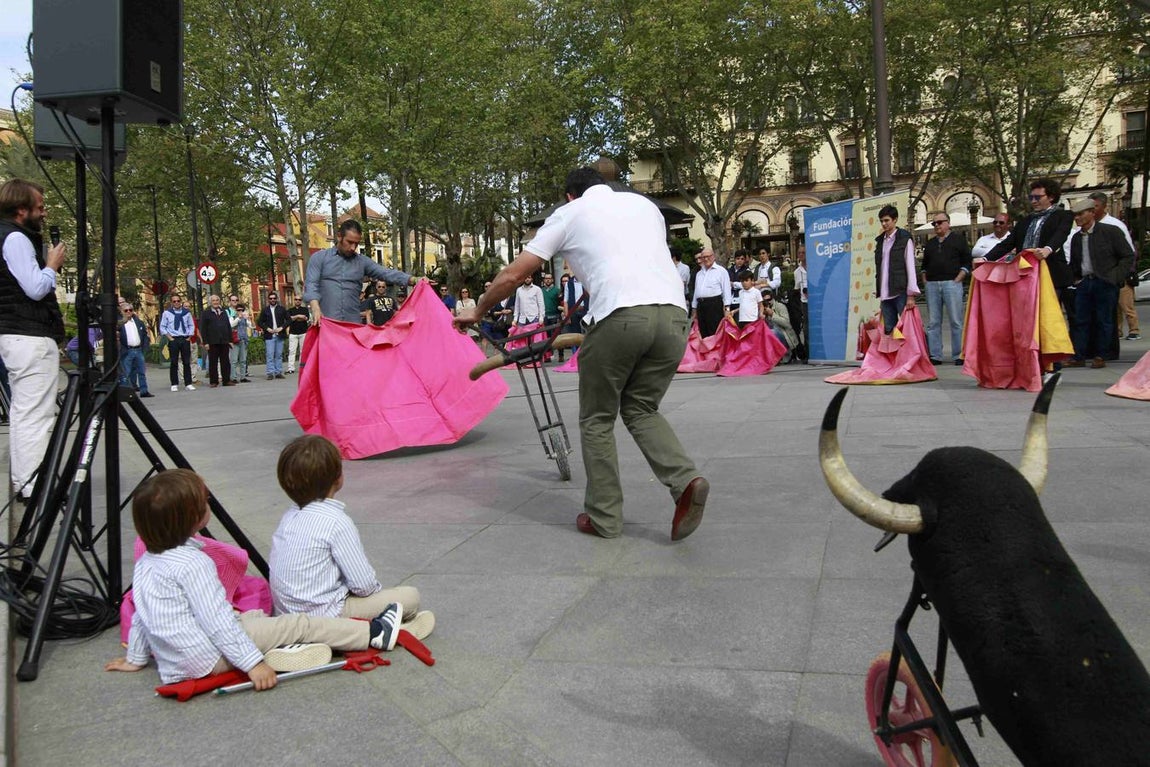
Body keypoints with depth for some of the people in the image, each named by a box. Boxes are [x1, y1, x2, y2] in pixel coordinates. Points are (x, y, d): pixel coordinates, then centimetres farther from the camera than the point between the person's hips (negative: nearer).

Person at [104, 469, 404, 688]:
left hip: (173, 665, 10)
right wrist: (253, 663, -20)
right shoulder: (193, 563, -22)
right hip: (208, 660, -9)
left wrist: (135, 659, 29)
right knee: (300, 623, -4)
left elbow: (139, 616, 16)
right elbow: (216, 621, -23)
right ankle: (373, 634, 2)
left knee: (255, 615, 24)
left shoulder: (144, 563, 6)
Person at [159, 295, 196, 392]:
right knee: (174, 363, 1)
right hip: (173, 340, -2)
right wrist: (169, 338, -5)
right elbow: (162, 327, 4)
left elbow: (191, 325, 15)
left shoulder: (186, 313, 9)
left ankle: (188, 384, 4)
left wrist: (189, 337, 3)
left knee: (187, 362, 1)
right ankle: (174, 384, 7)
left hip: (185, 340, 2)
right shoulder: (167, 313, 2)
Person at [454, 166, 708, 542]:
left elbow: (514, 274, 17)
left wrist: (477, 311, 31)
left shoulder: (569, 213, 17)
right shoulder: (643, 203, 29)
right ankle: (685, 479, -2)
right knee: (641, 410, 19)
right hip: (674, 313, 5)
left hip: (620, 315, -4)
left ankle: (604, 517, 14)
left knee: (597, 420, 12)